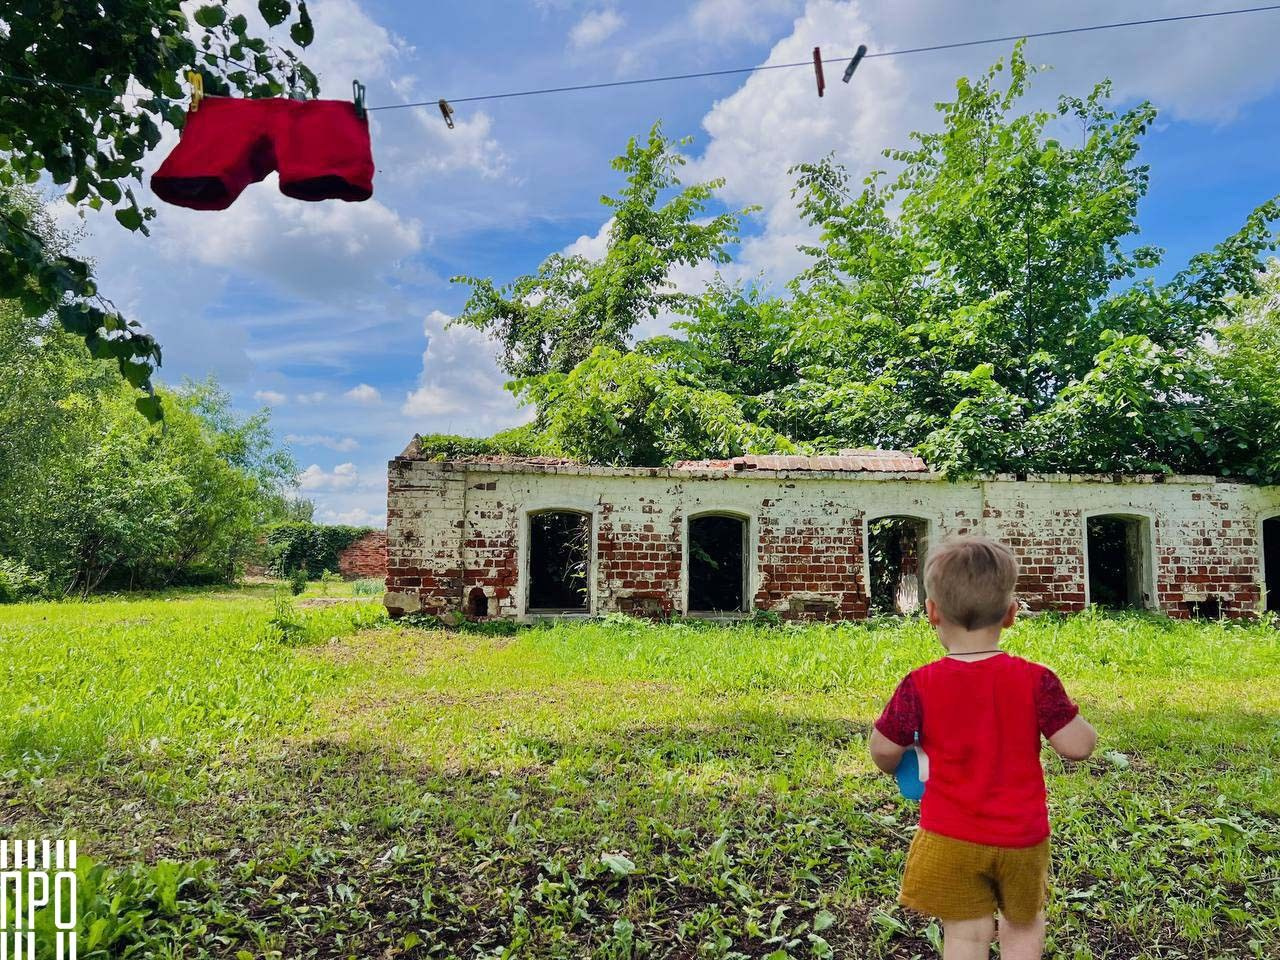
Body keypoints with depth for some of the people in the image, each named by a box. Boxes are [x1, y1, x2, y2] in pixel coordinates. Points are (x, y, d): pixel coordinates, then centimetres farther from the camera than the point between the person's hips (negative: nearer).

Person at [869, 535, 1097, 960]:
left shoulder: (920, 686, -16)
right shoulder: (1035, 680, -15)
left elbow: (883, 750, -9)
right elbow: (1078, 746, -11)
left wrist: (894, 767, 13)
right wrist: (1069, 716, 10)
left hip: (950, 837, -1)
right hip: (1021, 836, 1)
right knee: (1023, 924, 25)